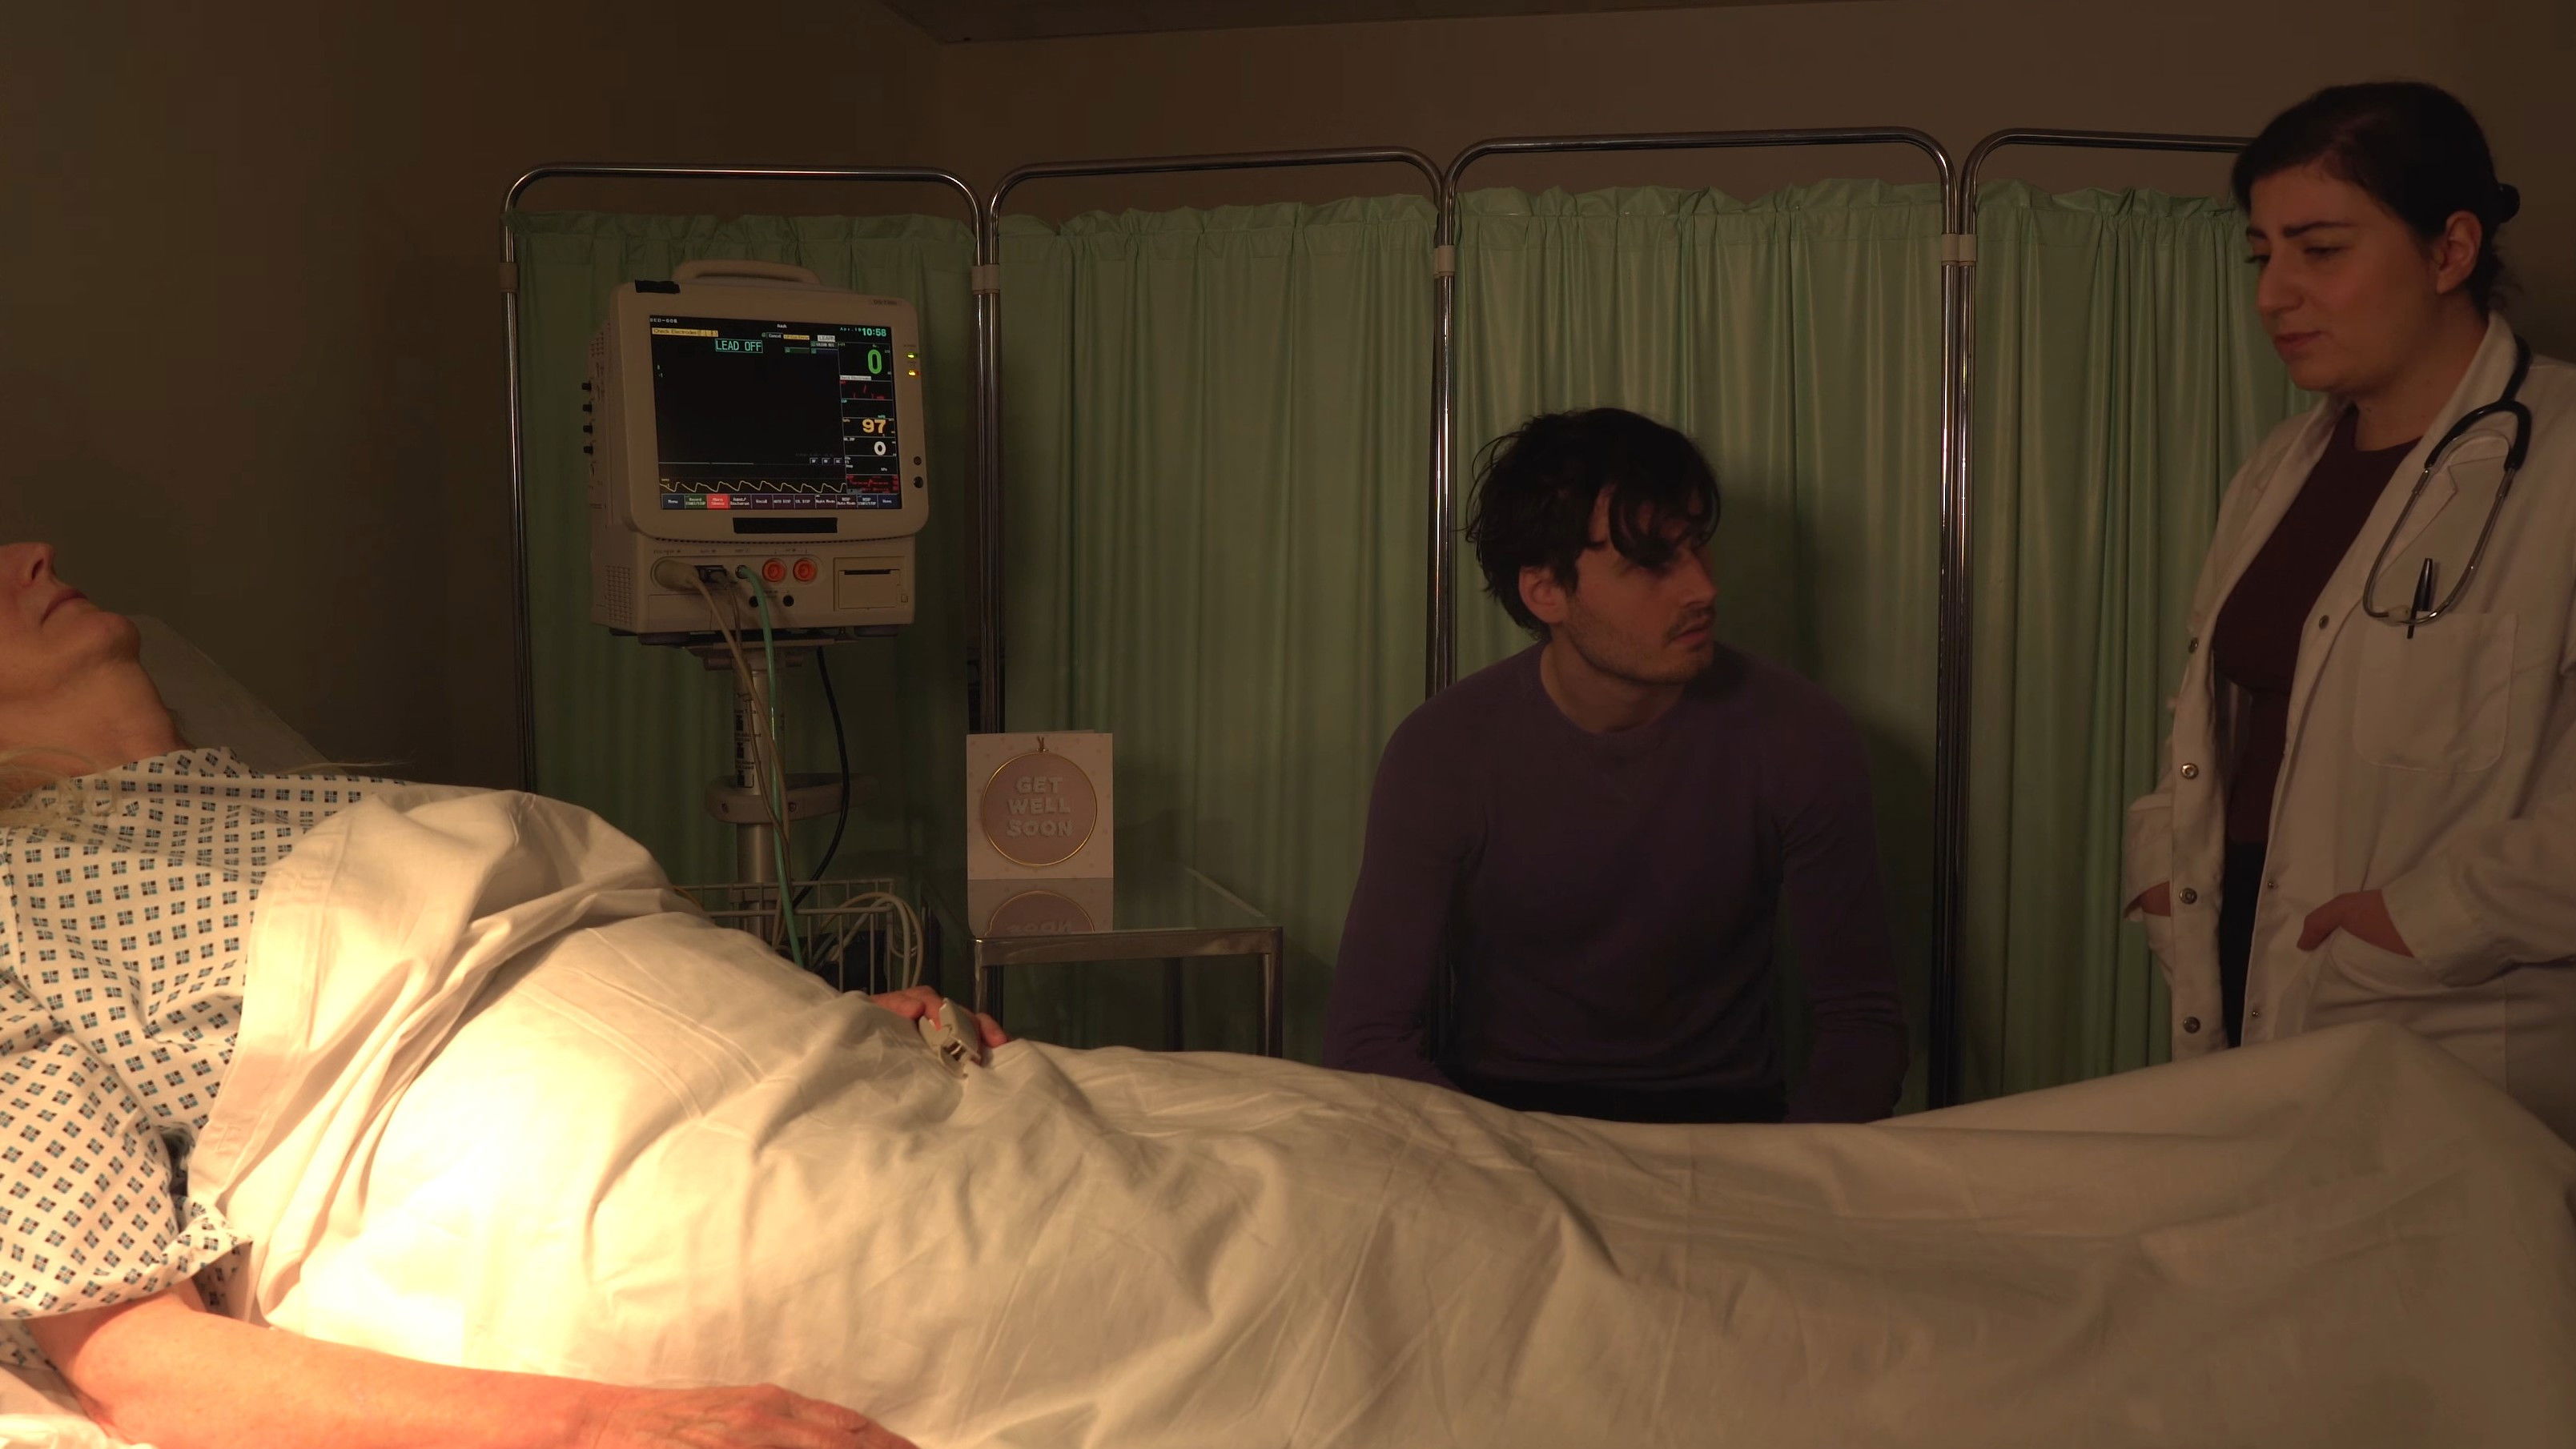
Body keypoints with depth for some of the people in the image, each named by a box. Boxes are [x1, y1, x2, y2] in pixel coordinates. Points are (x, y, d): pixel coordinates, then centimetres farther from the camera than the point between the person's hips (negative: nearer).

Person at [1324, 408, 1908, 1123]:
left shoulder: (1800, 739, -8)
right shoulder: (1444, 751, -11)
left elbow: (1862, 1020, -4)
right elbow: (1367, 1035, -12)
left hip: (1724, 1115, 1)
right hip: (1499, 1111, 0)